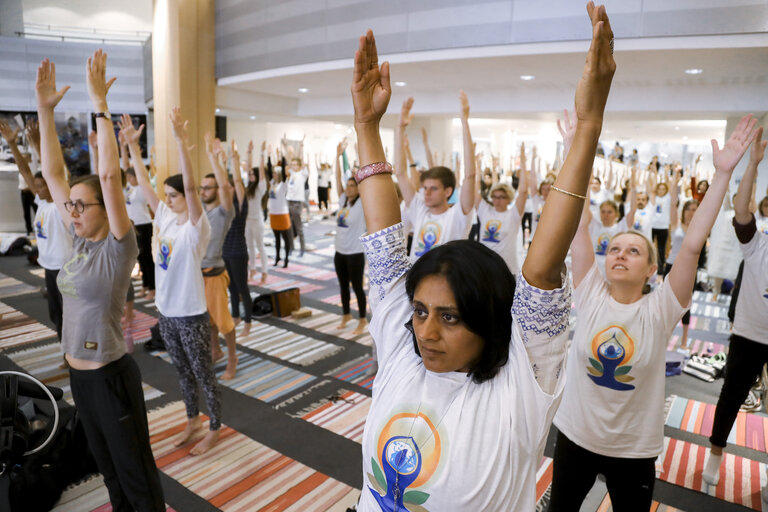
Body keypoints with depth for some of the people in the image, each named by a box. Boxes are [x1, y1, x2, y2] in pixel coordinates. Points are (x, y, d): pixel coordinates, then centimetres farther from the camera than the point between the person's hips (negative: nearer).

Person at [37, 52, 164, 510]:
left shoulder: (119, 247, -16)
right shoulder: (80, 241, 2)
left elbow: (110, 175, -28)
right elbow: (53, 173, 4)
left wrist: (100, 106, -26)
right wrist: (45, 111, 0)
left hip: (112, 377, -7)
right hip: (78, 374, 8)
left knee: (137, 475, 9)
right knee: (108, 468, 23)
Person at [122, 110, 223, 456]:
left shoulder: (196, 226, -17)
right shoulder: (165, 216, 3)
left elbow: (191, 186, -32)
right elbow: (144, 185, 6)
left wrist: (181, 142, -40)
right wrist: (131, 145, 3)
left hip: (191, 315, -7)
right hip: (166, 311, 7)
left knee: (203, 374, 8)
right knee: (182, 371, 21)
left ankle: (215, 428, 26)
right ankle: (193, 419, 40)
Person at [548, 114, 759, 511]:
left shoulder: (660, 310, -13)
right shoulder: (590, 294, -13)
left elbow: (692, 245, -23)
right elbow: (578, 228, -17)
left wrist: (723, 173, -24)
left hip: (634, 449, 0)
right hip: (575, 436, 1)